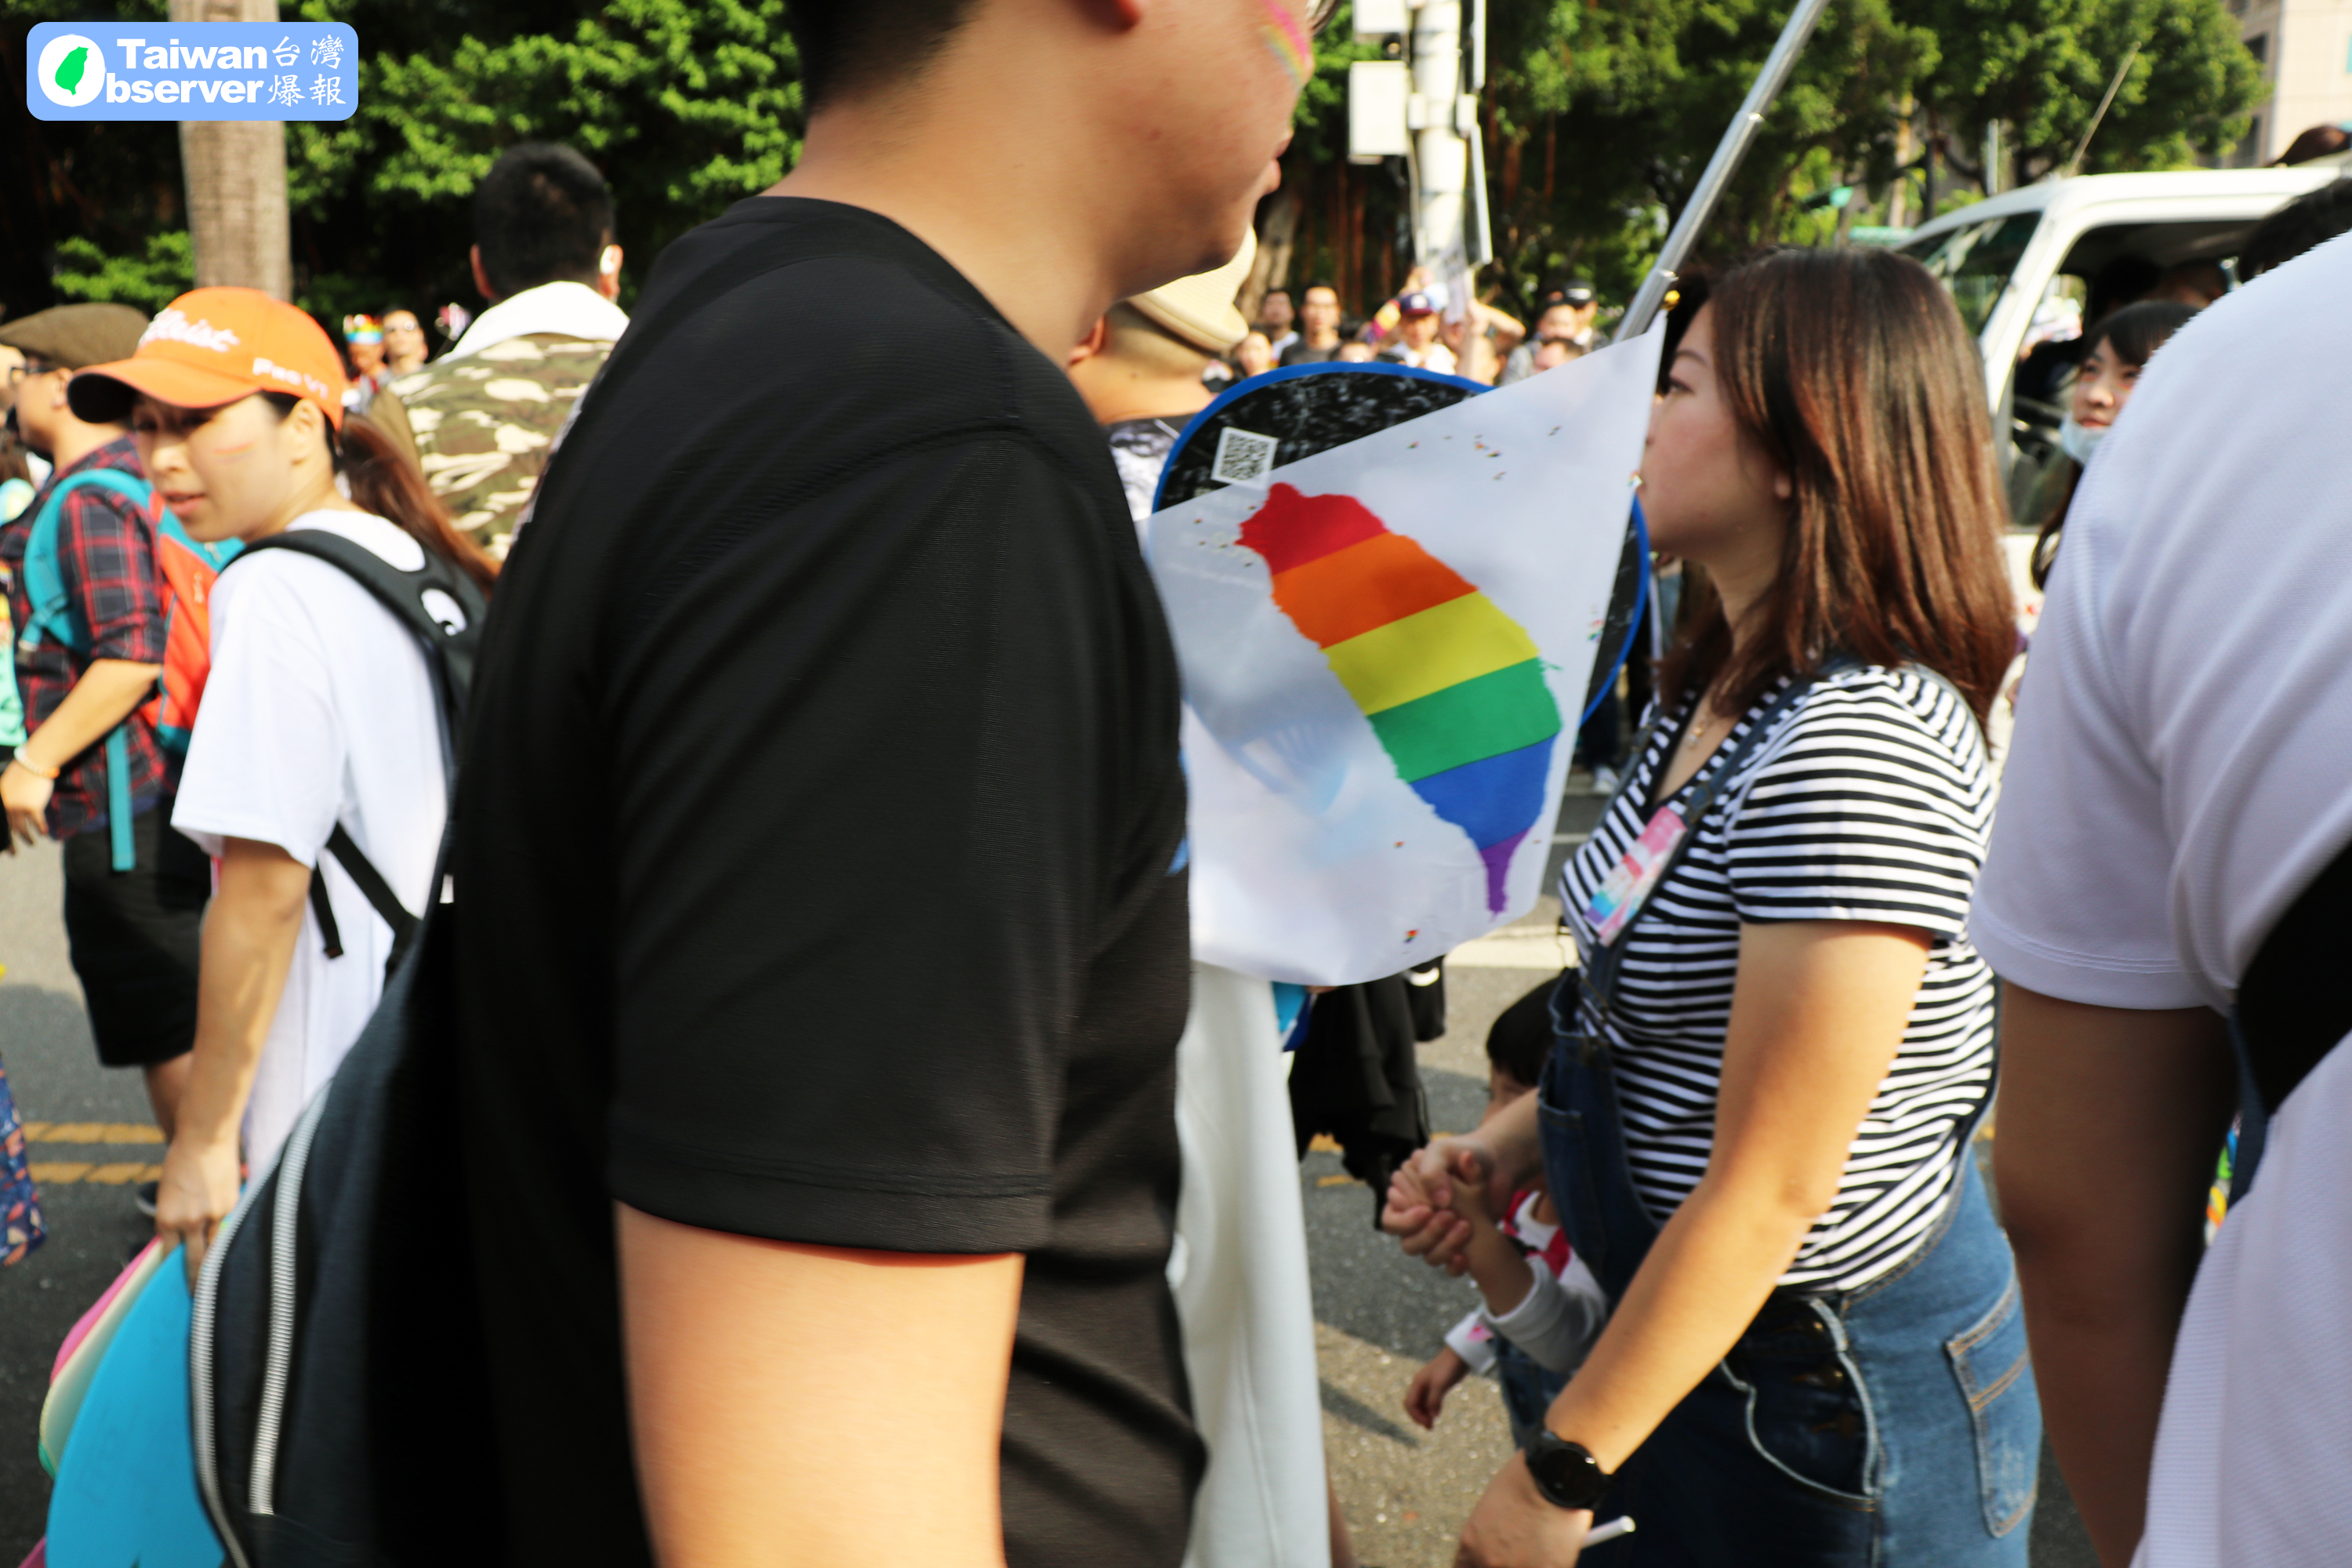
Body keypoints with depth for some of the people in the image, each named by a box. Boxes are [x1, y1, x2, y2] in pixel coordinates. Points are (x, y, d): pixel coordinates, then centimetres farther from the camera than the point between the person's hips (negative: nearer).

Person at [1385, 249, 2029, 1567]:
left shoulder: (1859, 741, -27)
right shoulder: (1722, 693, 3)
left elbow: (1766, 1195, -26)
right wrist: (1506, 1151, 0)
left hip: (1836, 1409, -8)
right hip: (1702, 1354, 9)